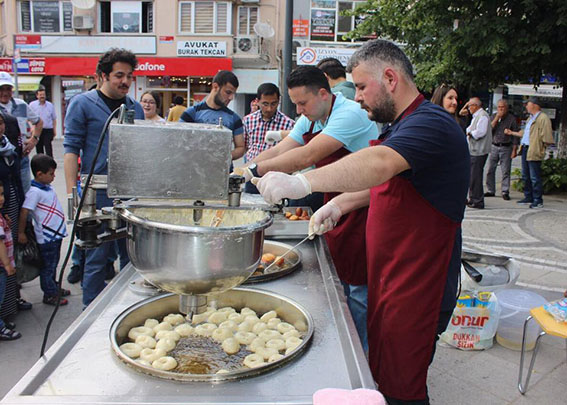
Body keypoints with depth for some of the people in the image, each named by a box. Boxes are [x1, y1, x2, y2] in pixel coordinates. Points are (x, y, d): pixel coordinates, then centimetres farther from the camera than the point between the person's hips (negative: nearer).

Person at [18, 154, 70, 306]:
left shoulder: (47, 187, 6)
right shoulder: (34, 192, -22)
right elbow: (24, 212, -21)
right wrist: (21, 233, -17)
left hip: (56, 233, 9)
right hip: (46, 236, -9)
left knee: (53, 263, 22)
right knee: (47, 266, 5)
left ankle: (54, 288, 37)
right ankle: (49, 295, 17)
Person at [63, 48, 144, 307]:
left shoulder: (135, 107, 13)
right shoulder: (83, 103, -1)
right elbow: (71, 149, -5)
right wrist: (72, 191, -12)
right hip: (98, 193, -4)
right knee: (97, 257, 3)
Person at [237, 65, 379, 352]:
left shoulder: (350, 114, -21)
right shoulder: (309, 120, 8)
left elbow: (307, 157, -29)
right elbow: (280, 150, 5)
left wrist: (256, 169, -24)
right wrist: (242, 171, -8)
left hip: (361, 210, -8)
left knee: (358, 288, 0)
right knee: (339, 283, 16)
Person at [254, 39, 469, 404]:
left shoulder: (431, 124, -19)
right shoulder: (402, 125, 15)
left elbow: (379, 164, -39)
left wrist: (303, 182, -48)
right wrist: (342, 203, 6)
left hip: (416, 292, -10)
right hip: (390, 281, 10)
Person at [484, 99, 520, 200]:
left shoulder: (512, 118, 1)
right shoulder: (493, 116, 10)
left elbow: (515, 135, 1)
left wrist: (514, 150, -5)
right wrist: (496, 118, -10)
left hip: (506, 148, -3)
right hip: (494, 146, 3)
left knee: (506, 171, -4)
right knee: (490, 170, 3)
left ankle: (505, 192, 3)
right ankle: (490, 191, 13)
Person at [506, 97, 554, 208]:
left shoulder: (543, 118, -11)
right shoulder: (530, 118, 20)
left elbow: (546, 138, -15)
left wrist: (541, 148, -17)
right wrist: (512, 133, 29)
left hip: (534, 152, -10)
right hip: (525, 149, 10)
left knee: (535, 177, -5)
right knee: (525, 176, 14)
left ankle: (538, 201, 2)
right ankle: (528, 198, 25)